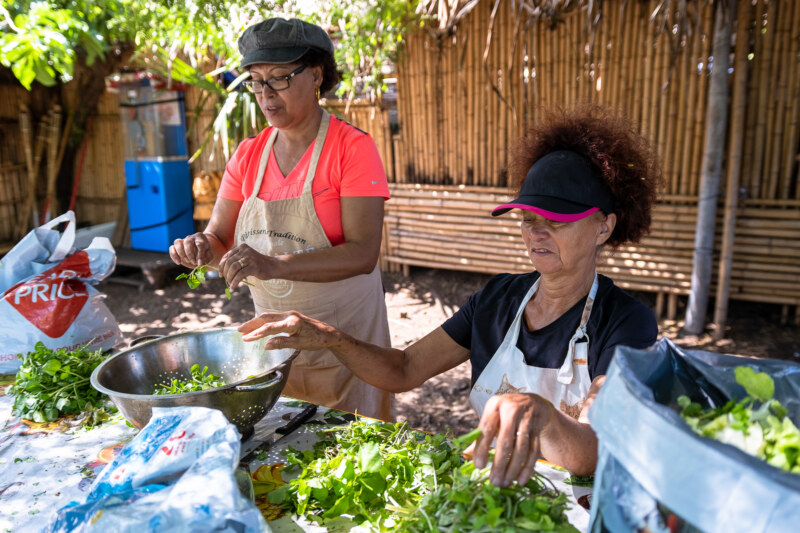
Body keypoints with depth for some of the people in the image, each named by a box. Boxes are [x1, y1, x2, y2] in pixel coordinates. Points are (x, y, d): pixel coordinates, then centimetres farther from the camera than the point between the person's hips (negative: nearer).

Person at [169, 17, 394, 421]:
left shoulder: (353, 148, -12)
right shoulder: (248, 155, 4)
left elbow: (363, 254, -21)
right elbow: (219, 236, 3)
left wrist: (274, 266, -33)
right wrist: (203, 246, -20)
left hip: (343, 332, -4)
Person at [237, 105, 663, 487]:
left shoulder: (627, 322, -14)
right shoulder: (499, 297, 1)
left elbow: (592, 456, -26)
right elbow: (404, 371, 0)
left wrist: (538, 412, -47)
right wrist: (331, 339, -16)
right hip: (486, 485, 4)